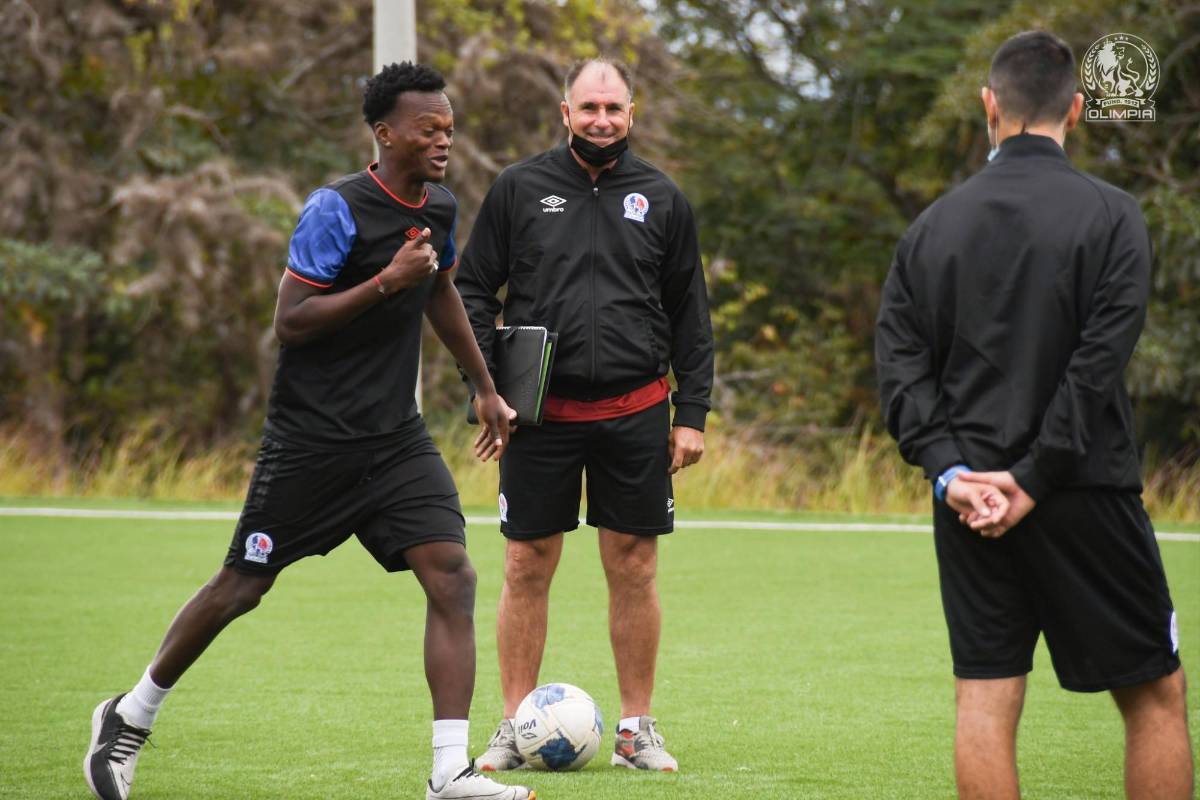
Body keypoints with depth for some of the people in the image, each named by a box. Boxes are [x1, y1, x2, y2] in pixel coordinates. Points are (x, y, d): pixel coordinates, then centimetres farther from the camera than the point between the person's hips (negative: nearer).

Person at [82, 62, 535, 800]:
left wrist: (486, 388, 30)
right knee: (242, 587, 3)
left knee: (453, 576, -12)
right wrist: (387, 281, -26)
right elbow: (290, 321, -19)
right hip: (312, 439, -6)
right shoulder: (336, 210, -16)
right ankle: (131, 718, 25)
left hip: (396, 437, 6)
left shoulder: (439, 209, 7)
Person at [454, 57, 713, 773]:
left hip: (635, 412, 1)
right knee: (528, 568, 3)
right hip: (541, 413, -1)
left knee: (635, 570, 4)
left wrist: (693, 414, 3)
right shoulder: (520, 190, 3)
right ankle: (515, 729, 12)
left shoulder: (662, 200, 7)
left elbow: (691, 316, 9)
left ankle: (638, 729, 13)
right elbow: (473, 289, 6)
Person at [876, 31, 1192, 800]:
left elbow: (901, 360, 1)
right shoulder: (1111, 216, -5)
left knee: (986, 700, 3)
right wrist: (1036, 479, -11)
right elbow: (1100, 362, -13)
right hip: (1087, 497, -3)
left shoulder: (935, 224, 7)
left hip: (968, 499, 3)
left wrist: (950, 470, -6)